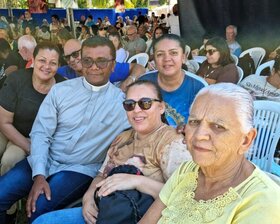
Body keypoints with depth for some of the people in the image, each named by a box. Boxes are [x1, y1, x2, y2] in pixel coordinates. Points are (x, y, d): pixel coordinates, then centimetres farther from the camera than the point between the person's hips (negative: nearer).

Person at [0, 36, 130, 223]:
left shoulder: (122, 101, -3)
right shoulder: (60, 90, 1)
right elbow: (40, 133, -3)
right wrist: (39, 175, -14)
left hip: (81, 169, -2)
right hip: (44, 161, 3)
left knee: (39, 208, -25)